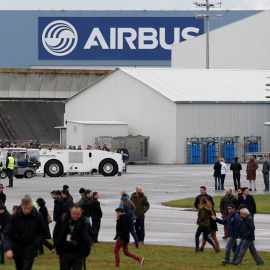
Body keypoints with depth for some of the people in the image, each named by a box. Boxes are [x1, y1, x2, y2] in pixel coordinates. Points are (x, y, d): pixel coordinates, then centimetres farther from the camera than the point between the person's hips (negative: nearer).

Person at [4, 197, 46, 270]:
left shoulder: (37, 217, -10)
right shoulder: (14, 217, -12)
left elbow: (42, 234, 3)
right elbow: (7, 234, -13)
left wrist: (34, 245, -12)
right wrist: (8, 249, -29)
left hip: (30, 251, -2)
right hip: (17, 250, 2)